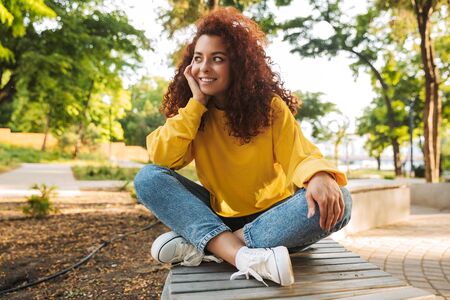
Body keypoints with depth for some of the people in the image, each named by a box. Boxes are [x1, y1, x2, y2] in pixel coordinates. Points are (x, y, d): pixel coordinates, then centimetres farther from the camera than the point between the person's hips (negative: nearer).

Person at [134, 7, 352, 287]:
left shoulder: (269, 106, -7)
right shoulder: (192, 112, -1)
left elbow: (300, 157, -15)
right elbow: (161, 158, -15)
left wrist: (320, 176, -39)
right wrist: (196, 102, -18)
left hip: (268, 217, -1)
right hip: (217, 216, 2)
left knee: (335, 202, -29)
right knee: (149, 177, -18)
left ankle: (198, 245, -30)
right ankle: (244, 256, -36)